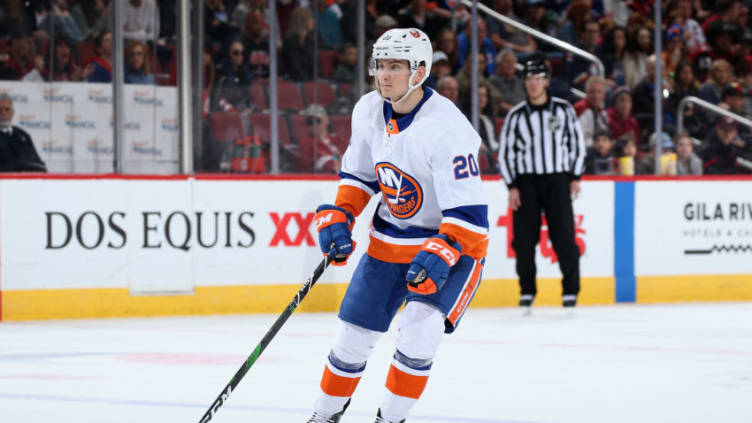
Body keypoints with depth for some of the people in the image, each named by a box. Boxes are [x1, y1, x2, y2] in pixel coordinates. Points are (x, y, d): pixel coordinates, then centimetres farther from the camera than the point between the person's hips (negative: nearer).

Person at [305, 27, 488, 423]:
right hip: (389, 240, 6)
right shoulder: (369, 111, -7)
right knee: (355, 331, 7)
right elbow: (358, 172, 11)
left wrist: (442, 255, -41)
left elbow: (468, 211, -30)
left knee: (420, 328, -24)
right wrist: (338, 216, -2)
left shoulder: (446, 128, -28)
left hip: (453, 241, -6)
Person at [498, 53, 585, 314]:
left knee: (564, 236, -6)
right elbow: (505, 152, 5)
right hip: (526, 181, 1)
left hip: (557, 179, -1)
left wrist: (575, 177, 2)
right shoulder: (516, 116, 3)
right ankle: (527, 291, 8)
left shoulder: (563, 110, 3)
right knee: (524, 238, -2)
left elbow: (577, 143, 8)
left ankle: (571, 290, 2)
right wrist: (512, 187, -2)